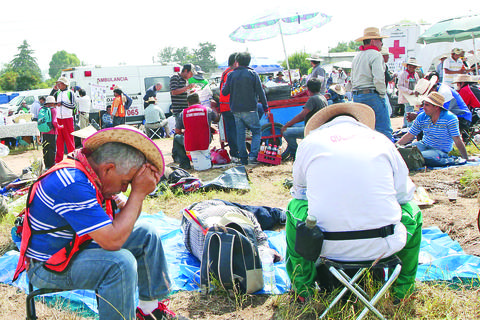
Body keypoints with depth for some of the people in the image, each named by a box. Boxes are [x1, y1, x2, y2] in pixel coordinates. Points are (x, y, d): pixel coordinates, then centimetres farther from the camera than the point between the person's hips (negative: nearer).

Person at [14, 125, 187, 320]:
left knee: (147, 233, 6)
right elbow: (113, 240, -35)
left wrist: (140, 191, -14)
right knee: (121, 262, -33)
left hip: (78, 245, 10)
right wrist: (138, 193, -28)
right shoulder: (72, 184, -32)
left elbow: (126, 217, 5)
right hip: (48, 266, -10)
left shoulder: (92, 170, -2)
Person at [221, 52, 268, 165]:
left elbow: (224, 92, 6)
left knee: (240, 134, 10)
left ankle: (243, 158, 10)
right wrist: (265, 107, 4)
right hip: (250, 109, -3)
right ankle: (252, 156, -10)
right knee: (257, 132, 6)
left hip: (236, 110, 3)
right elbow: (260, 92, -4)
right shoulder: (253, 74, -2)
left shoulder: (231, 75, 3)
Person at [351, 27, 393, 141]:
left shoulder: (357, 57, 19)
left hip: (357, 96, 9)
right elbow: (378, 79, -20)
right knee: (384, 131, -7)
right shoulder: (375, 55, -9)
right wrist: (382, 94, -8)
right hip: (372, 96, -9)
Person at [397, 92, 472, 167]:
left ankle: (451, 160, -18)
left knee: (423, 157, -36)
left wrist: (466, 159, -13)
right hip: (423, 145, 4)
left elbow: (458, 141, -13)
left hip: (440, 151, -4)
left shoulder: (450, 118, -13)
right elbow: (409, 135, 8)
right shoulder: (421, 117, 0)